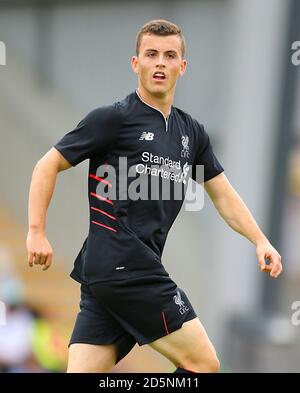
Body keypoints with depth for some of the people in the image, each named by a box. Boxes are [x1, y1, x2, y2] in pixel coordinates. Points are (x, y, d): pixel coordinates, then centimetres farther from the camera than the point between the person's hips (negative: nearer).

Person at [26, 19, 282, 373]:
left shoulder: (192, 132, 18)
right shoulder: (113, 118, -3)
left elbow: (223, 195, 24)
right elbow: (48, 166, 0)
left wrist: (260, 241, 10)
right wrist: (36, 232, -9)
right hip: (123, 267, -7)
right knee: (204, 364, -6)